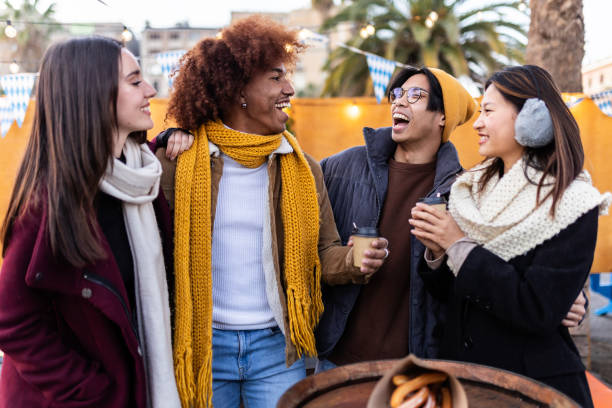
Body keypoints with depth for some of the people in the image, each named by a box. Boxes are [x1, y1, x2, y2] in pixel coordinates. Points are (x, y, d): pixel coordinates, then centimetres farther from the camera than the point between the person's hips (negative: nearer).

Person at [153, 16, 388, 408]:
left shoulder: (301, 168, 2)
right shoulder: (180, 161, -7)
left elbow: (322, 252, 3)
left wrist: (354, 260, -16)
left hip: (276, 345, 2)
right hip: (204, 345, -1)